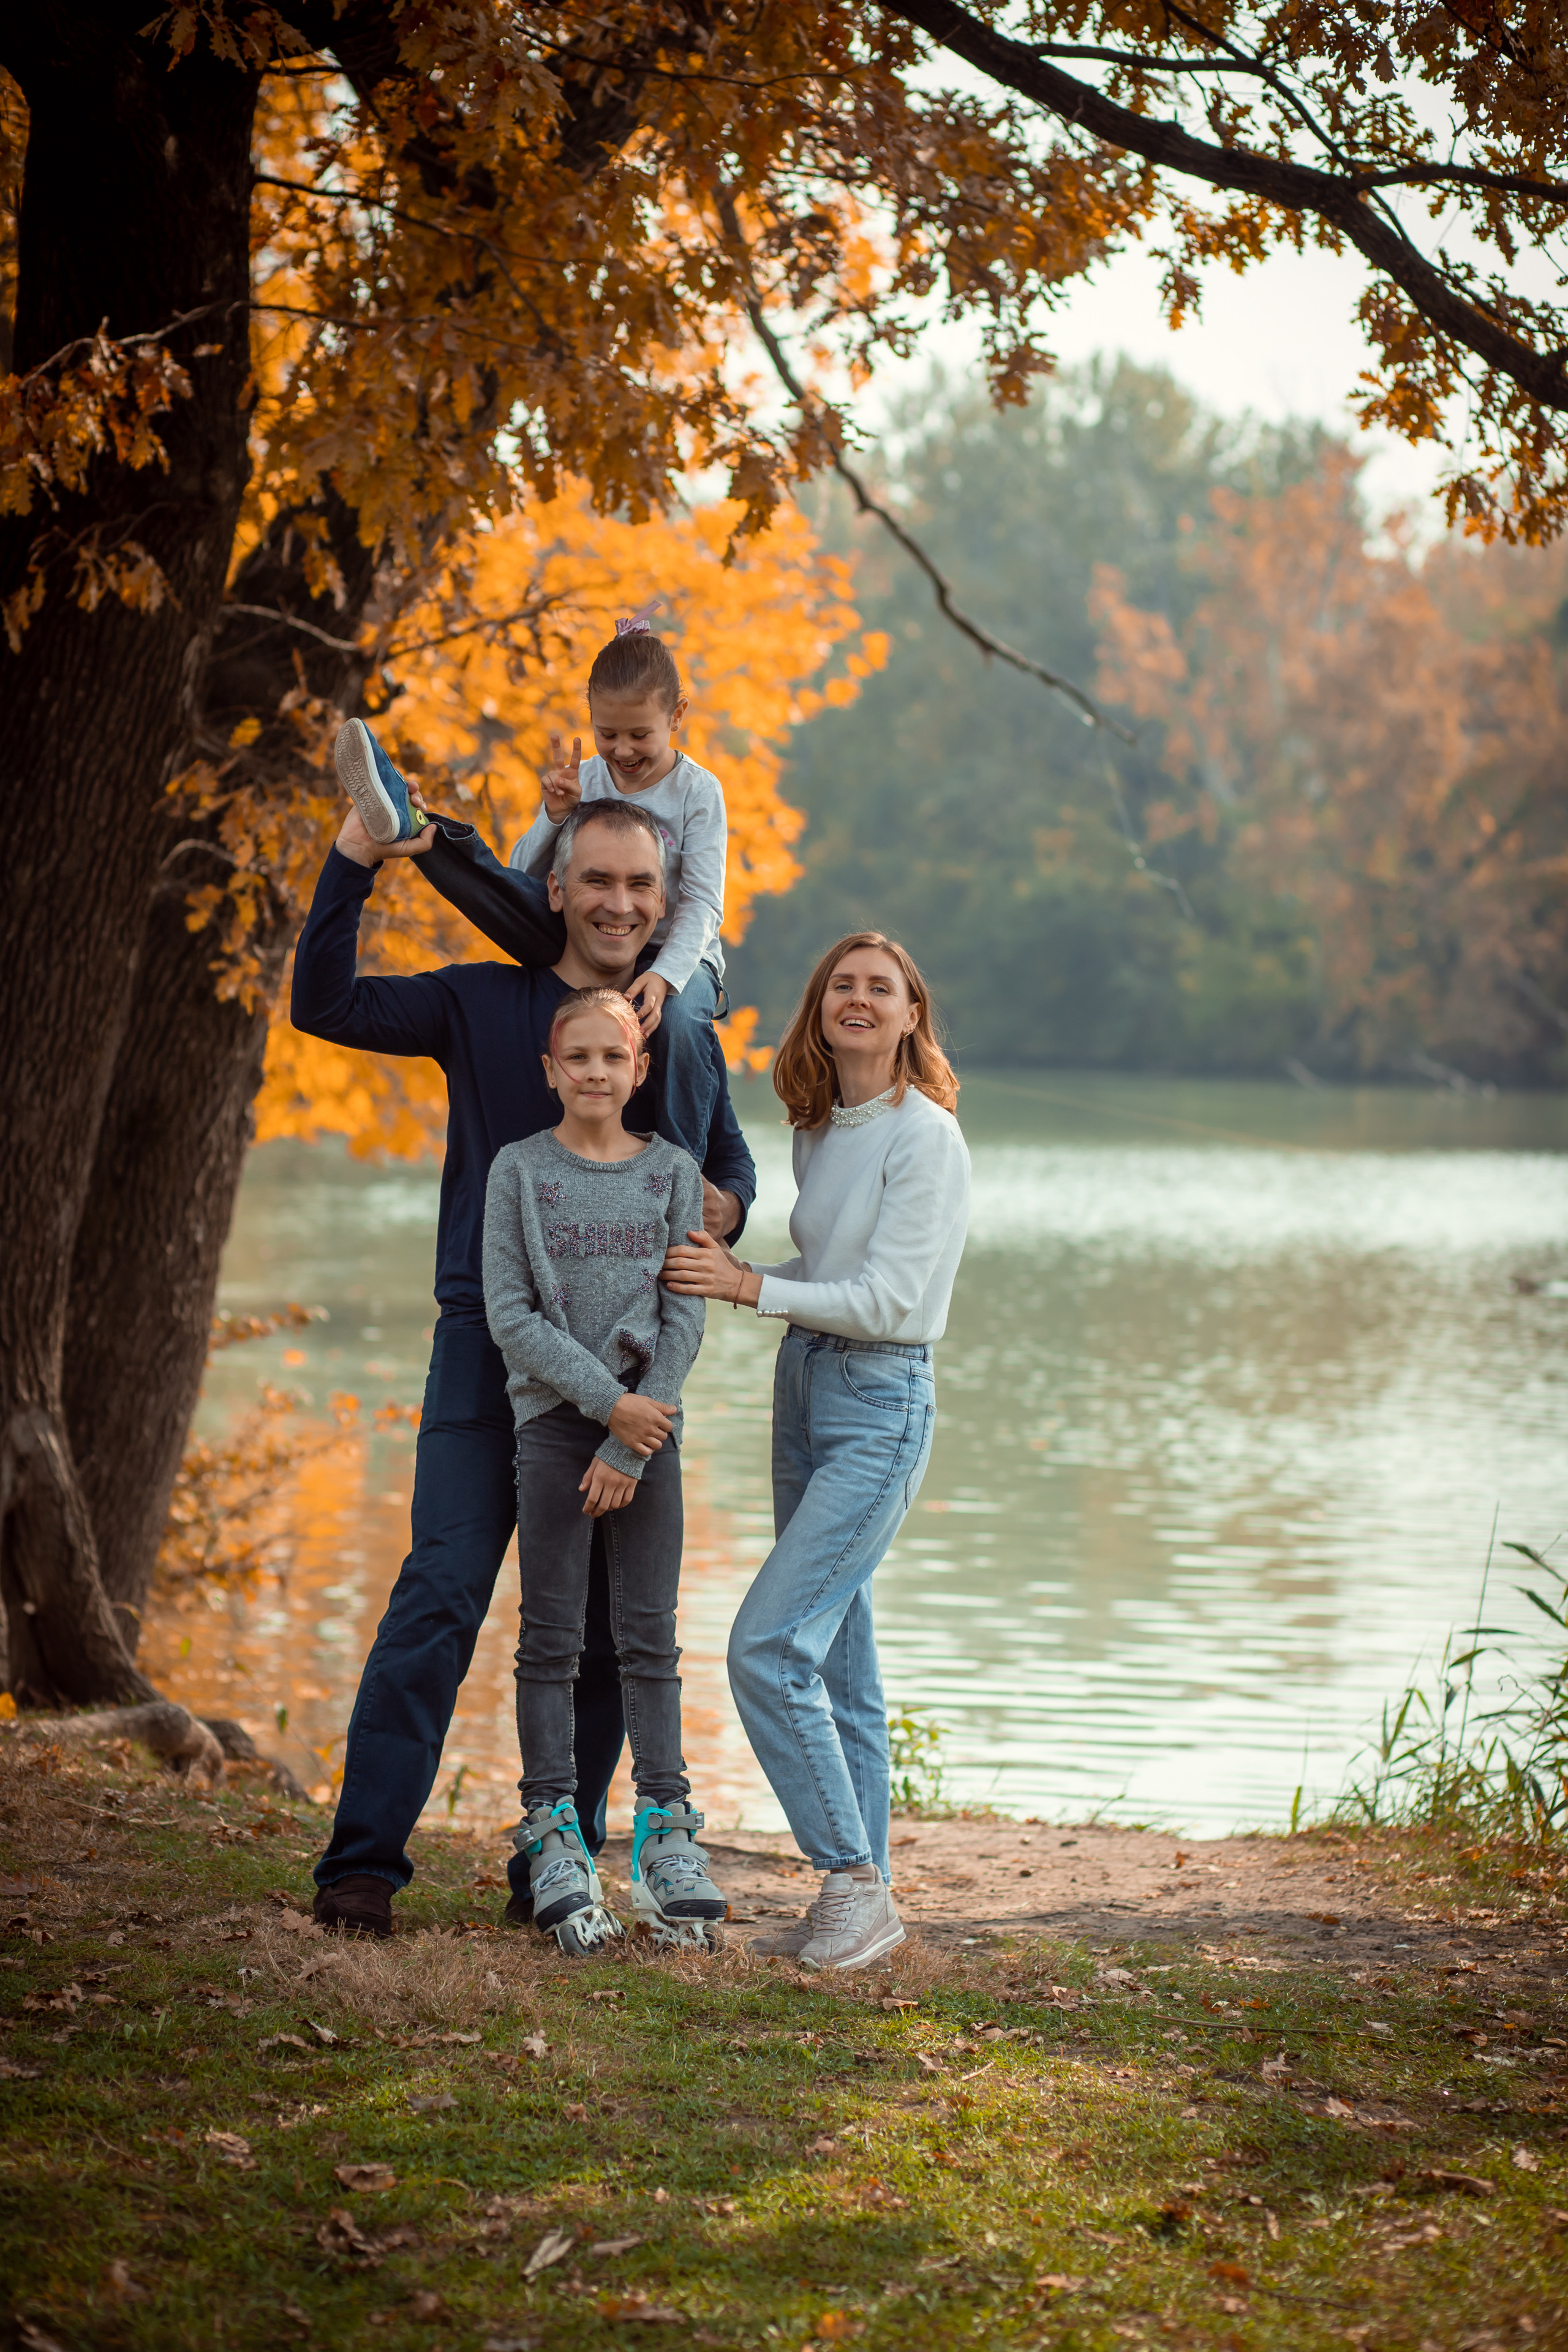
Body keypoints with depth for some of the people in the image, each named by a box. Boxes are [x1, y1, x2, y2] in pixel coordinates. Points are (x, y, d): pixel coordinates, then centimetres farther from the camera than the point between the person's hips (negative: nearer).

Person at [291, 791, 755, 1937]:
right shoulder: (482, 1004, 3)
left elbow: (730, 1156, 16)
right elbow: (326, 1003, -3)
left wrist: (727, 1202, -8)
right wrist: (356, 860, -12)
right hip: (490, 1336, -3)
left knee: (603, 1620, 5)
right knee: (442, 1593, -10)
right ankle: (363, 1861, -8)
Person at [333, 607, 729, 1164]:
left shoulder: (697, 791, -6)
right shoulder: (582, 780, 5)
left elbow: (702, 904, -15)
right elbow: (528, 878, 1)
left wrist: (664, 975, -33)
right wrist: (555, 817, -18)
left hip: (675, 954, -4)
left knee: (678, 1020, -38)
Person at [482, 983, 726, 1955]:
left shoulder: (673, 1173, 4)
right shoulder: (520, 1171, 1)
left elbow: (685, 1320, 0)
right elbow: (510, 1315, -5)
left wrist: (631, 1443, -8)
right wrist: (605, 1401, -13)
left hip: (648, 1420, 1)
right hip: (553, 1413, -1)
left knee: (650, 1635, 3)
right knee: (552, 1636, 1)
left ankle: (666, 1829, 9)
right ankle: (556, 1840, 5)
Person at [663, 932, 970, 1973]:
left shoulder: (926, 1140, -13)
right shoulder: (820, 1133, 12)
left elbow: (883, 1300, -17)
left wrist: (750, 1287, -20)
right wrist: (723, 1269, 10)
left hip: (881, 1402, -8)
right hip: (804, 1386, 8)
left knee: (768, 1646, -16)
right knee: (837, 1660, 9)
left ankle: (854, 1880, -7)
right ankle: (861, 1897, 15)